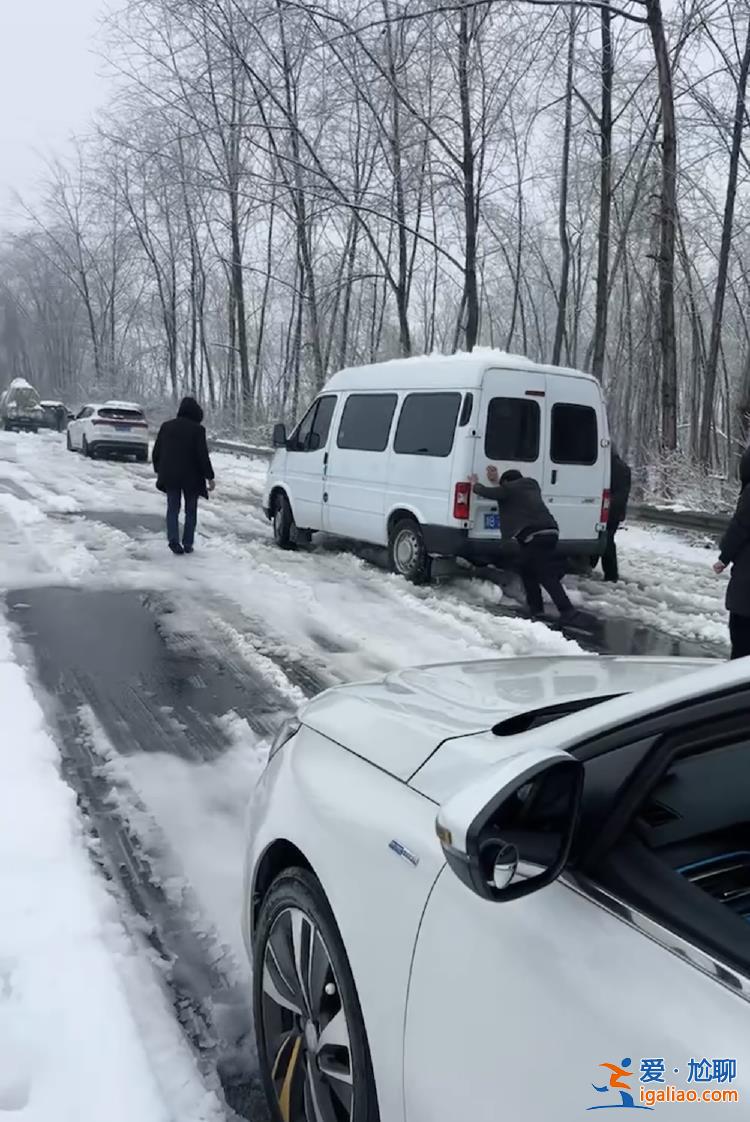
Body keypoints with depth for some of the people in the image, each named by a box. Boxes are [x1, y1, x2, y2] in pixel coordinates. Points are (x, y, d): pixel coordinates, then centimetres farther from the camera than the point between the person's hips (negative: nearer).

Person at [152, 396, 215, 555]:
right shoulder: (197, 429, -11)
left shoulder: (166, 426, 3)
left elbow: (156, 452, 8)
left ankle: (173, 539, -8)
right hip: (191, 477, -3)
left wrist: (159, 471, 21)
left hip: (170, 476, 3)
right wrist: (209, 478, -7)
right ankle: (188, 543, 9)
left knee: (173, 508, 10)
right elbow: (203, 456, -14)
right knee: (191, 510, 11)